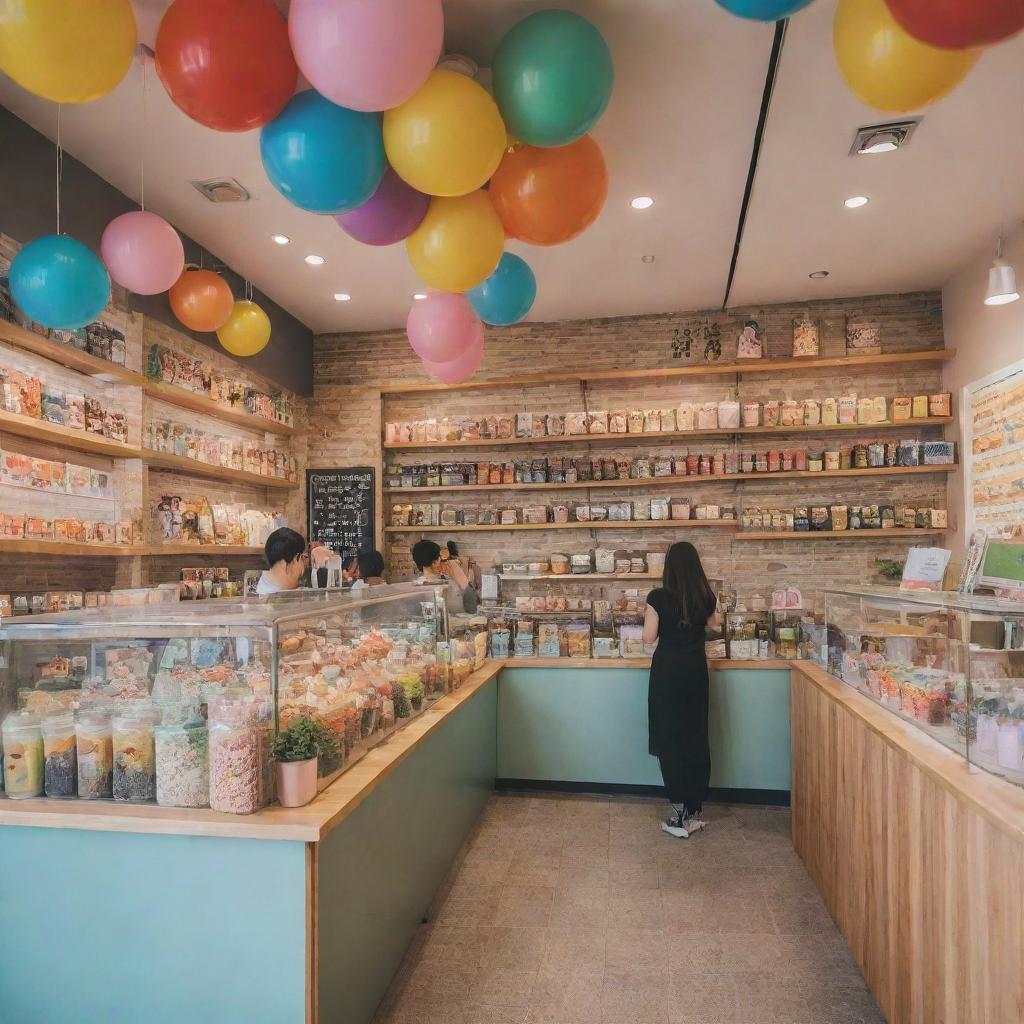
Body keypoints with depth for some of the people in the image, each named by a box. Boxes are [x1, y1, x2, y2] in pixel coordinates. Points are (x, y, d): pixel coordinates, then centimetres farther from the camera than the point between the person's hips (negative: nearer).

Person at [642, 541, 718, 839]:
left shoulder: (658, 597, -12)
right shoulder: (706, 597, -1)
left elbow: (648, 637, -8)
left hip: (667, 671, -4)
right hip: (696, 671, 4)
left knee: (670, 739, 4)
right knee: (696, 738, 12)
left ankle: (681, 814, 5)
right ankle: (695, 811, 21)